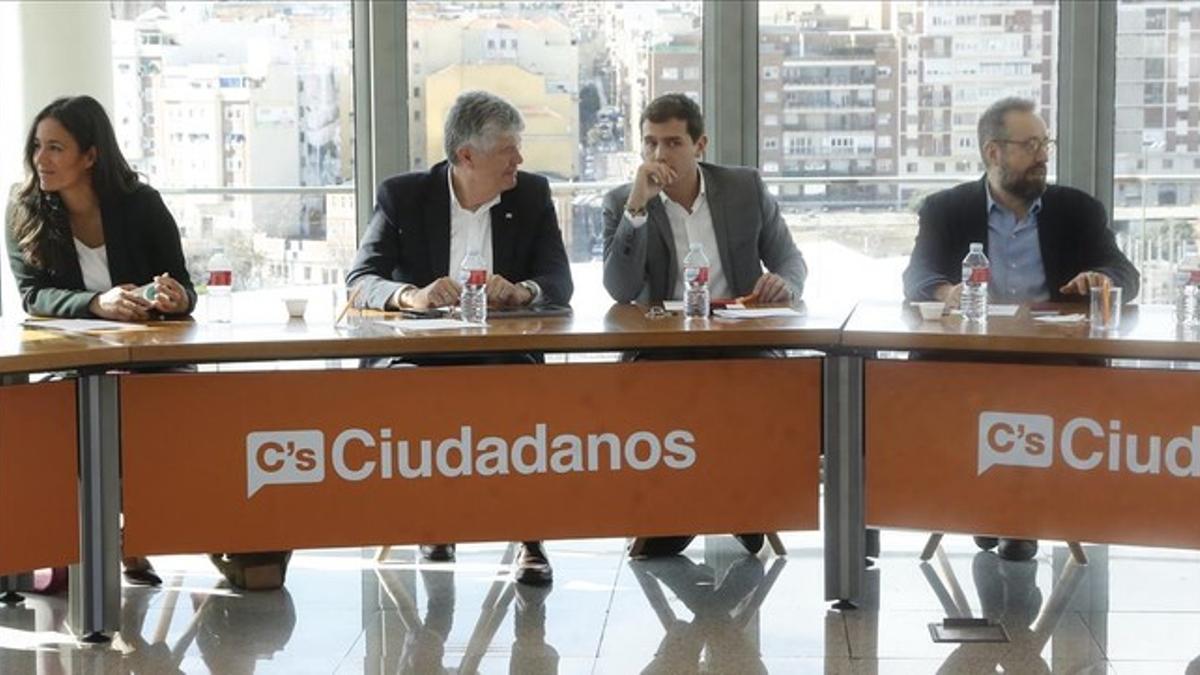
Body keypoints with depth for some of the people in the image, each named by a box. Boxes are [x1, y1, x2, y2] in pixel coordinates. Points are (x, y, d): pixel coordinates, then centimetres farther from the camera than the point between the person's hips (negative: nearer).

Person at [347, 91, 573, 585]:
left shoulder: (532, 196, 10)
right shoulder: (402, 197, 3)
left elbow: (560, 282, 3)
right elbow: (360, 282, -5)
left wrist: (522, 291, -21)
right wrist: (410, 295, -28)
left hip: (503, 355, 1)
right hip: (420, 355, -1)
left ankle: (530, 537, -25)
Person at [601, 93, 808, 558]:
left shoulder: (746, 189, 9)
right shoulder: (623, 204, 4)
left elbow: (791, 262, 14)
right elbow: (619, 291, -9)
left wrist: (784, 285, -12)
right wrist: (638, 205, -16)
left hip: (740, 344, 1)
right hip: (661, 349, -1)